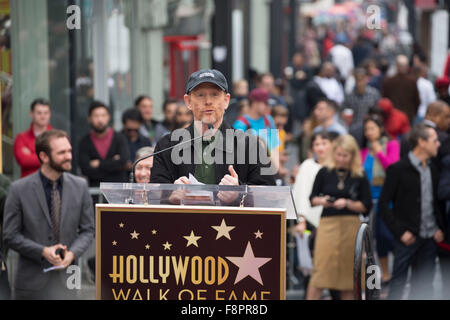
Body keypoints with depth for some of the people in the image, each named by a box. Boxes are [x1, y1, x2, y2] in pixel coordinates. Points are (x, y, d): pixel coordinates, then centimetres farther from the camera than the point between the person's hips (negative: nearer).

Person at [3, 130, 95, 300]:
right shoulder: (19, 189, -6)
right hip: (32, 278, -2)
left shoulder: (80, 186, 3)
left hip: (65, 275, 2)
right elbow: (10, 235, -4)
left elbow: (87, 230, 8)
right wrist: (43, 251, -16)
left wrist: (72, 253, -11)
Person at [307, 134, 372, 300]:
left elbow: (366, 206, 2)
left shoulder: (359, 176, 3)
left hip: (351, 225, 1)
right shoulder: (325, 172, 4)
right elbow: (312, 198, 9)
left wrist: (347, 203, -12)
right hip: (328, 223, -1)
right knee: (320, 269, -7)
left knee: (348, 271, 4)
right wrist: (321, 201, -12)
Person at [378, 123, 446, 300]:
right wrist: (400, 232, -14)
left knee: (423, 285, 9)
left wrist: (440, 228, 7)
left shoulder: (432, 169, 10)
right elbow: (383, 204, -9)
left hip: (430, 238, 6)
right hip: (407, 238, -6)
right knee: (398, 284, 1)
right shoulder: (398, 169, -8)